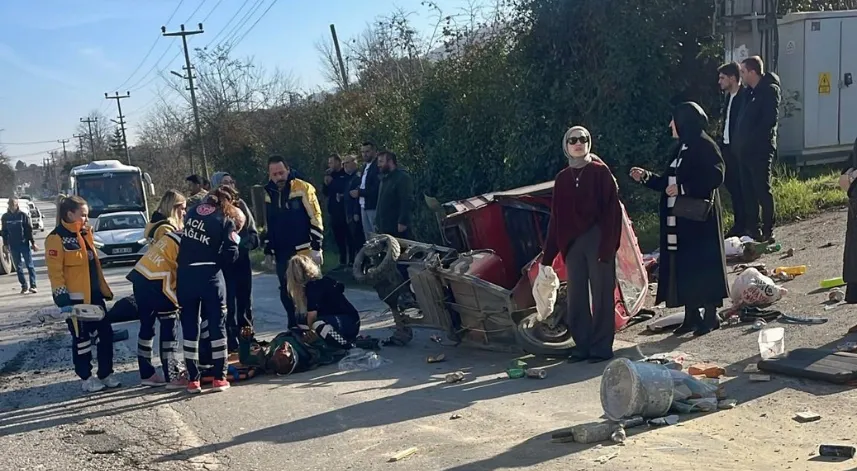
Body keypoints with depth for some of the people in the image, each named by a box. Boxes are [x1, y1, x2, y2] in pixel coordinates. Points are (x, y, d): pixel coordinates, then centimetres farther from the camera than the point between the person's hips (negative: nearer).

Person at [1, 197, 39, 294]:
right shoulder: (5, 217, 3)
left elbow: (29, 230, -3)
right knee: (19, 267, 6)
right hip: (13, 246, 3)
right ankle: (24, 286, 11)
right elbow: (4, 232, 9)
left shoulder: (23, 215, -5)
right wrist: (5, 244, 6)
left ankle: (33, 285, 2)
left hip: (25, 244, -3)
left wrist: (33, 243, -5)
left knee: (30, 265, 0)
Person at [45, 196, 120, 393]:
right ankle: (86, 378, 14)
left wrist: (105, 289, 19)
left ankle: (105, 374, 21)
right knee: (82, 338, 2)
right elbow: (55, 271, -16)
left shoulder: (85, 234, 12)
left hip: (94, 295, 8)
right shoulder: (56, 238, -12)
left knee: (105, 333, 9)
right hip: (75, 298, -8)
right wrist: (62, 295, -23)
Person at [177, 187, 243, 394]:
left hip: (184, 274, 3)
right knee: (217, 324, 8)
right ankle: (219, 378, 10)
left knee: (189, 326, 9)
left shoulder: (194, 210, 13)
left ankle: (193, 380, 13)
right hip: (209, 274, -3)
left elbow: (184, 239, 13)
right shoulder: (227, 220, 2)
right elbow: (230, 254, -3)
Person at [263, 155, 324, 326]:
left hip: (304, 251, -5)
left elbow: (315, 219, -9)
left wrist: (316, 248, -12)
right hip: (281, 255, 6)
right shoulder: (268, 194, 9)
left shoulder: (303, 188, -8)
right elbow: (266, 224, 18)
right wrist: (268, 251, 17)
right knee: (286, 293, 11)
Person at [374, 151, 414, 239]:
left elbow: (407, 202, -18)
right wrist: (377, 223, 17)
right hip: (383, 229, 9)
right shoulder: (385, 178, 20)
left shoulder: (403, 178, -9)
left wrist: (402, 222, -23)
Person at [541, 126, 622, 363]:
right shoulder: (562, 178, 12)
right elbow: (555, 218, 13)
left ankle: (601, 347, 6)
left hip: (597, 240, -5)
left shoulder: (600, 171, 0)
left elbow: (611, 209, -7)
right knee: (576, 297, 7)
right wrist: (547, 257, 10)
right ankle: (582, 345, 16)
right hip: (572, 244, 5)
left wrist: (607, 246, -17)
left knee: (601, 295, -1)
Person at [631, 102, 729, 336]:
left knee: (702, 264, -2)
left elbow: (715, 177, -20)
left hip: (699, 218, -8)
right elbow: (668, 182, 18)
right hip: (678, 220, 8)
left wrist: (682, 188, -22)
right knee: (683, 266, 9)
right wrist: (646, 177, 8)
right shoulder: (682, 148, 14)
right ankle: (691, 315, 18)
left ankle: (711, 315, 8)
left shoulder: (705, 146, -11)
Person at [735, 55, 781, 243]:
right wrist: (740, 142, 6)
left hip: (760, 149, -8)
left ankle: (768, 232, 0)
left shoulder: (770, 89, -8)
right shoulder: (750, 92, 16)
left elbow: (770, 120, -17)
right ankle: (752, 229, 16)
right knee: (748, 191, 9)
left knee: (763, 190, -6)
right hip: (746, 150, 8)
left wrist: (751, 140, -16)